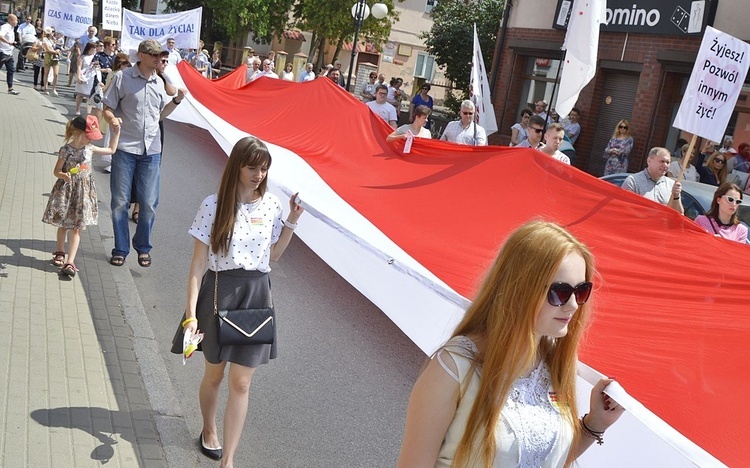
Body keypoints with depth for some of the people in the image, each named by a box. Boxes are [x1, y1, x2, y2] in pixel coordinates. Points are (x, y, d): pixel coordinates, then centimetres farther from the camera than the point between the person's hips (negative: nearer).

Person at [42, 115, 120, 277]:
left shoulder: (89, 148, 0)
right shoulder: (66, 150, -14)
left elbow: (111, 149, 12)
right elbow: (56, 171, -8)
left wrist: (117, 131, 7)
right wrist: (63, 175, -30)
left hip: (83, 192, 3)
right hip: (66, 191, -3)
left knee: (76, 228, -1)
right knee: (63, 225, 15)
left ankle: (70, 262, -2)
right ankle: (60, 253, 37)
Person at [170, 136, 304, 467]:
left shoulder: (271, 206, 1)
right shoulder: (214, 205, -10)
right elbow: (198, 263, -9)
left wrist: (292, 221, 0)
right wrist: (191, 312, -14)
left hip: (256, 295, 2)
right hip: (220, 292, -2)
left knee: (241, 384, 3)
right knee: (214, 374, 18)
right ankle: (209, 430, 47)